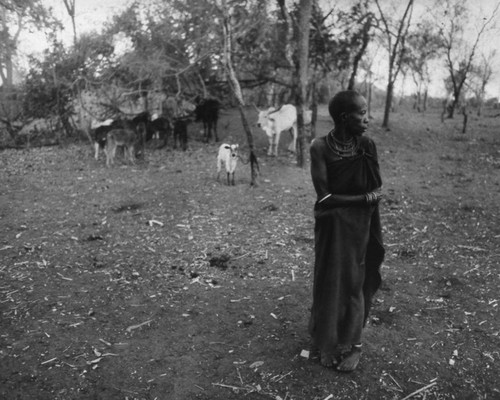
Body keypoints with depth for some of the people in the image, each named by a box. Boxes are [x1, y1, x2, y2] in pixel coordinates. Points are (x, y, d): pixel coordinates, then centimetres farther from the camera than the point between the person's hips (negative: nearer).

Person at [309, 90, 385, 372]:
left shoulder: (367, 146, -6)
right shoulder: (320, 147, -13)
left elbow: (377, 191, -1)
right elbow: (324, 197, -16)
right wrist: (363, 198, -14)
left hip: (361, 227, 1)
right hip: (332, 229, -1)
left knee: (356, 282, 9)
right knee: (330, 283, 9)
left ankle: (354, 343, 27)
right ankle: (329, 342, 29)